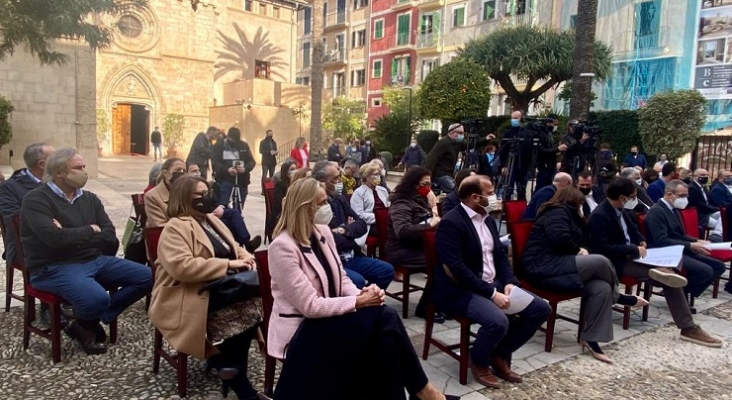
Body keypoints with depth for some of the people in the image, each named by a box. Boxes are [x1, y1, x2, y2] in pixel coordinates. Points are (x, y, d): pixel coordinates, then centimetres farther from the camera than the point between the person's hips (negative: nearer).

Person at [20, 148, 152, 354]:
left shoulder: (90, 198, 9)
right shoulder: (36, 200, -9)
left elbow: (111, 239, 0)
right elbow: (56, 239, -25)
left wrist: (73, 236, -15)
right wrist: (91, 231, -9)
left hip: (95, 260, 7)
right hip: (55, 267, -7)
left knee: (147, 277, -4)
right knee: (97, 298, -34)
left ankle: (94, 320, 4)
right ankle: (85, 327, 5)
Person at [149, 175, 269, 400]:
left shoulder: (211, 220, 17)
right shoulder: (175, 228, -11)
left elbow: (233, 248, 24)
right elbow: (181, 266, -26)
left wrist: (245, 257, -1)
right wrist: (227, 264, -24)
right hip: (189, 298, -8)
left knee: (254, 302, -20)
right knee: (244, 308, -29)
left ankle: (224, 361, -1)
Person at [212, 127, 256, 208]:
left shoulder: (244, 145, 5)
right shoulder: (219, 145, -1)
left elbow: (252, 161, 4)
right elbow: (215, 162, -7)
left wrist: (245, 168, -18)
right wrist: (227, 169, -25)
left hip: (242, 181, 3)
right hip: (225, 181, -3)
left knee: (238, 208, 11)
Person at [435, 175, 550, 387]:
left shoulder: (487, 219, 11)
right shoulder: (450, 223, -17)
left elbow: (501, 255, 14)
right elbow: (456, 268, -24)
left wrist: (510, 282, -6)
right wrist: (492, 294, -25)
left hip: (493, 284, 9)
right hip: (461, 291, -9)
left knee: (541, 308, -1)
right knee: (497, 321, -34)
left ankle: (500, 354, 13)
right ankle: (478, 360, 0)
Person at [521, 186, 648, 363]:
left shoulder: (566, 215, 28)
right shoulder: (557, 212, -4)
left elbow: (575, 240, 25)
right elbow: (560, 238, -21)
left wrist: (580, 250, 2)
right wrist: (578, 250, -5)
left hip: (554, 266, 10)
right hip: (542, 267, -10)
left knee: (602, 288, -12)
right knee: (600, 262, -21)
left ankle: (590, 339, -12)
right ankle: (618, 297, 8)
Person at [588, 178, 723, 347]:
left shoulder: (620, 209, 7)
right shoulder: (599, 216, -21)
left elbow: (632, 229, 24)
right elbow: (604, 249, -26)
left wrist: (641, 241, 2)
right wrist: (635, 249, -20)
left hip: (630, 254, 9)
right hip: (617, 262, -9)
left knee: (668, 271, -12)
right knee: (668, 277, -21)